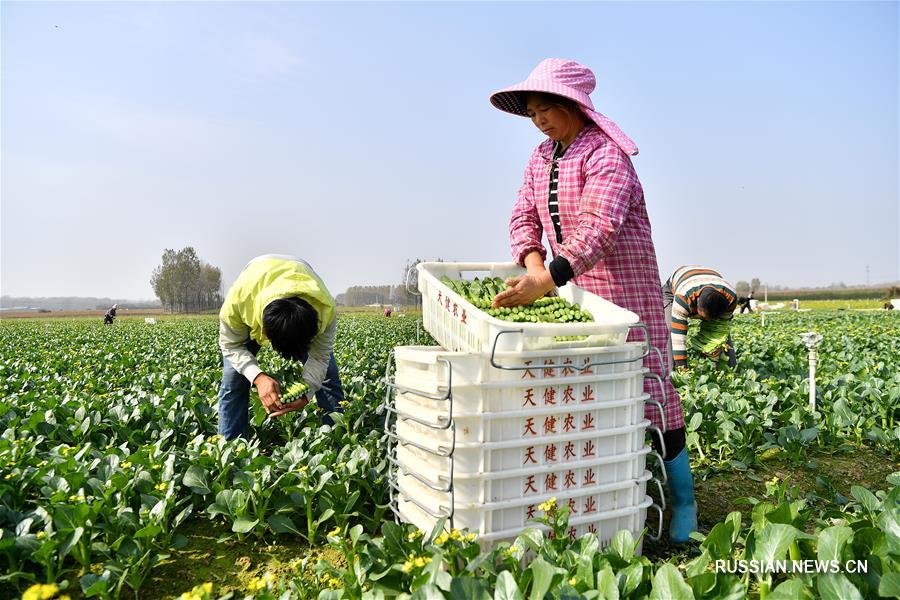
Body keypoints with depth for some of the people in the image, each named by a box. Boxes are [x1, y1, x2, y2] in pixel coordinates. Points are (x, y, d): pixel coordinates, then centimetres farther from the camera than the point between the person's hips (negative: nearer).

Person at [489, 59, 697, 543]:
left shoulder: (606, 153, -15)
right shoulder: (542, 156, 11)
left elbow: (598, 227, -30)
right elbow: (524, 216, 5)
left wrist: (548, 278, -41)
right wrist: (533, 262, -15)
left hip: (624, 286, -7)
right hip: (571, 287, 7)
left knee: (647, 387, -4)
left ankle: (684, 501, 12)